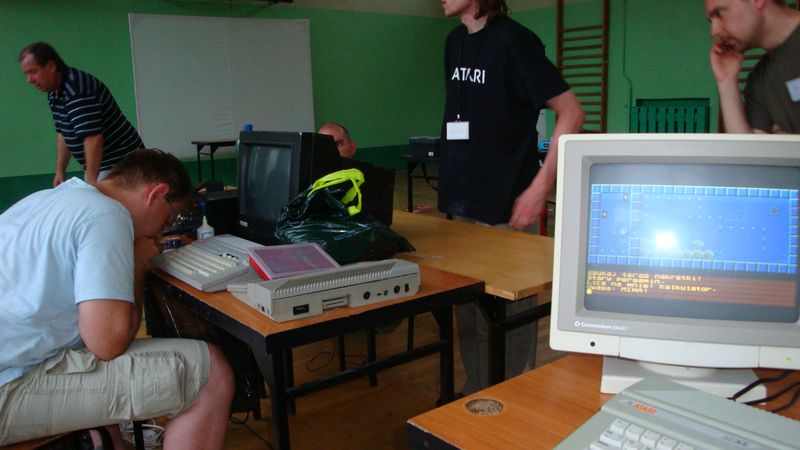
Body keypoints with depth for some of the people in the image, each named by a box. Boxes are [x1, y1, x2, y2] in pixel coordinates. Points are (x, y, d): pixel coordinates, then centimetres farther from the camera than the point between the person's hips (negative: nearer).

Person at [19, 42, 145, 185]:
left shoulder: (77, 89, -23)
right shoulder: (54, 93, 8)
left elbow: (93, 138, -29)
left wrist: (91, 182, -29)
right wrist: (60, 171, 14)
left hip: (120, 163, -10)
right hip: (99, 165, 10)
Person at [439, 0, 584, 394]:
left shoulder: (513, 40, -10)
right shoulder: (455, 42, 12)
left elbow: (571, 113, -12)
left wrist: (539, 188, -17)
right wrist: (452, 182, 15)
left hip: (504, 210, -7)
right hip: (460, 207, 8)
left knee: (508, 314, 3)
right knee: (467, 311, 16)